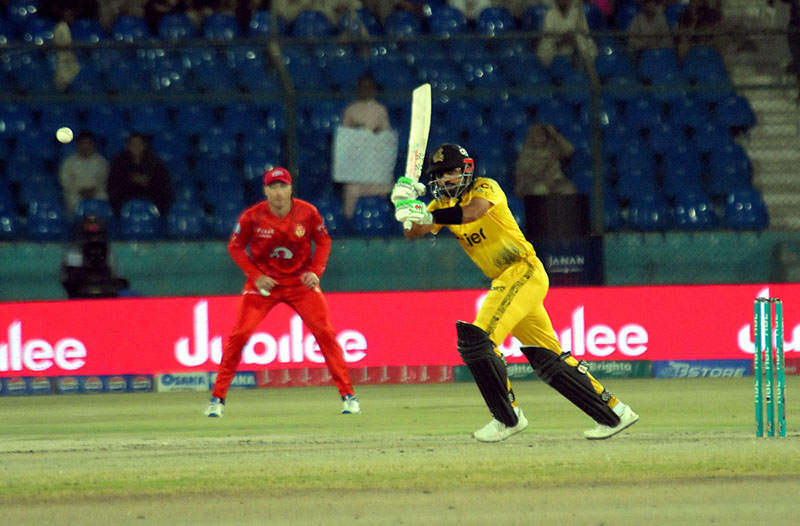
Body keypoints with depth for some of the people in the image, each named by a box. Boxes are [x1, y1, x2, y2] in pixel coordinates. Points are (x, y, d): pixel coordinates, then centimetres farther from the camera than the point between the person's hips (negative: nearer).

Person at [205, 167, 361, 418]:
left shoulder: (308, 213, -12)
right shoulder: (252, 217, -14)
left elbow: (323, 240, 4)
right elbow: (235, 246, -1)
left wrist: (316, 271, -10)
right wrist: (255, 276, -12)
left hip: (300, 282, 1)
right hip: (263, 282, -1)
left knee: (324, 332, -9)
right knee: (239, 335, -11)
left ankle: (348, 395, 0)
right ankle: (217, 398, -1)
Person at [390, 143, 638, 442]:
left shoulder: (485, 188, -8)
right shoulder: (443, 205, 13)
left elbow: (471, 213, -31)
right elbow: (413, 233, -1)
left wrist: (427, 215, -39)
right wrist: (407, 205, -20)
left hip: (524, 272, -8)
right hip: (505, 281, 8)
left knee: (477, 339, -19)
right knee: (547, 360, 9)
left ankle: (507, 417, -9)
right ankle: (613, 412, 15)